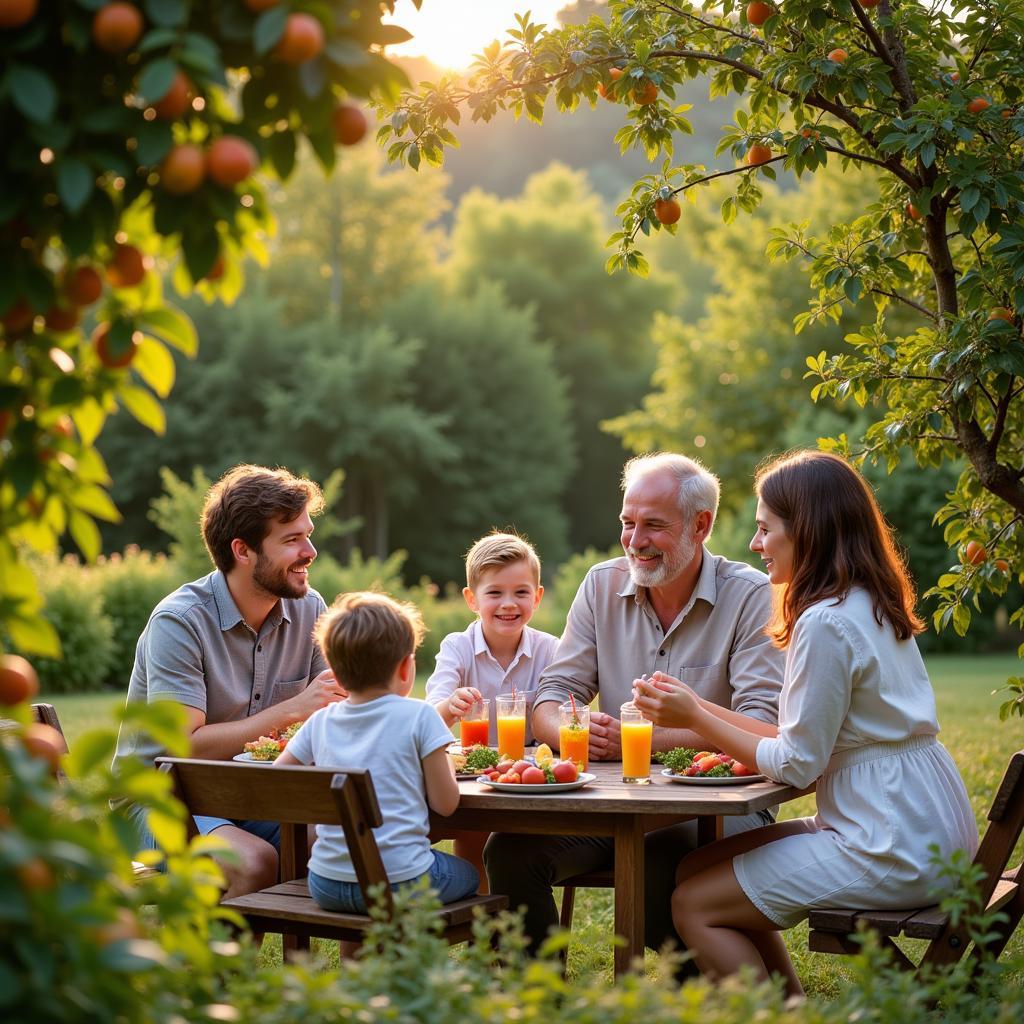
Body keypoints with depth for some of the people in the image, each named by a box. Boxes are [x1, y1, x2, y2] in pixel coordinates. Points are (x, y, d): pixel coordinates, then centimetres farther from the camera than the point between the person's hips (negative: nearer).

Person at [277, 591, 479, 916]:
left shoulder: (320, 721, 4)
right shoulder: (419, 716, -7)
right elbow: (445, 803, -4)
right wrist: (444, 762, 15)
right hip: (402, 883, -4)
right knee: (468, 874, 27)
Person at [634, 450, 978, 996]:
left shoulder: (826, 623, -19)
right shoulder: (871, 607, 11)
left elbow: (797, 764, -16)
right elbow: (815, 737, 11)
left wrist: (695, 719, -8)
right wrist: (702, 708, 9)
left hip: (891, 849, -10)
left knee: (694, 905, -4)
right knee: (696, 867, 15)